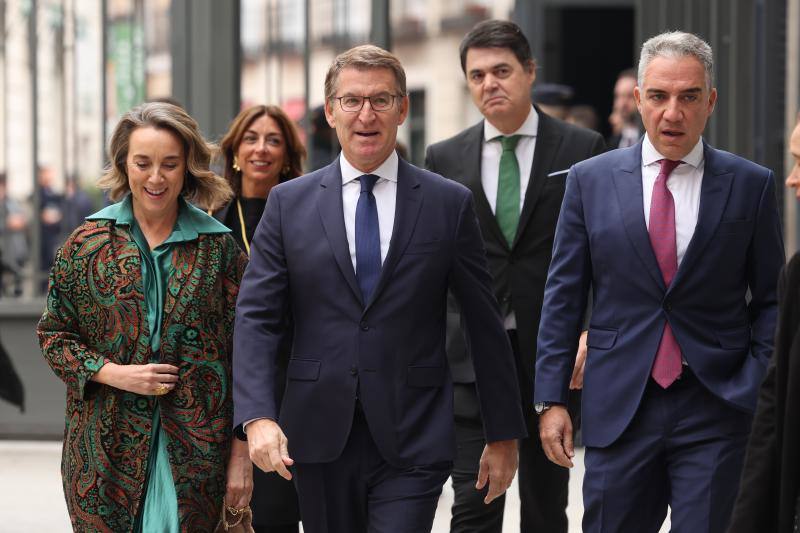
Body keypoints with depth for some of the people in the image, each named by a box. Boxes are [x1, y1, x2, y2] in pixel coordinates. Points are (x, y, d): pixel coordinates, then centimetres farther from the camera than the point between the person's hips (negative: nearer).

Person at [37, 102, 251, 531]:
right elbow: (53, 334, 8)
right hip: (106, 453, 0)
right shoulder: (87, 243, 4)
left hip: (196, 455, 0)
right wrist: (112, 373, -10)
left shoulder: (218, 248, 4)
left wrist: (242, 452, 0)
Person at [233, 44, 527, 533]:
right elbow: (256, 318, 0)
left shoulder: (450, 204, 2)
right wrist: (258, 417, -14)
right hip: (319, 436, 2)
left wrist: (504, 434, 7)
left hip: (412, 441, -2)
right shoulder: (289, 204, 5)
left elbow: (485, 324, 5)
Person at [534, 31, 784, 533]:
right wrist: (551, 399, 3)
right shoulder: (591, 180, 5)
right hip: (619, 410, 1)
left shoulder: (751, 185, 2)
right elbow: (563, 297, 7)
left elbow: (770, 300, 6)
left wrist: (759, 391, -5)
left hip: (716, 412, -1)